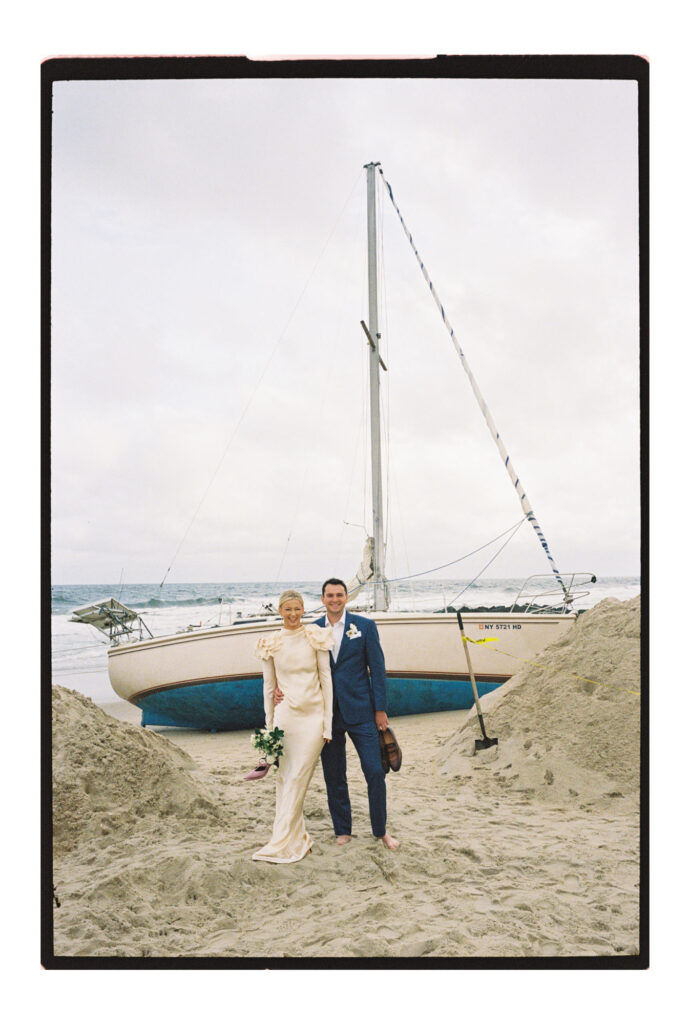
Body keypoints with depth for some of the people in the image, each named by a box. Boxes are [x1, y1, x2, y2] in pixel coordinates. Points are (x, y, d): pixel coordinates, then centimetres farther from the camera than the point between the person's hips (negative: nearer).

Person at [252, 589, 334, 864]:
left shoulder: (316, 638, 0)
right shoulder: (271, 644, 5)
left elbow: (326, 679, 1)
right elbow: (269, 686, 11)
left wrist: (328, 722, -3)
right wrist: (269, 726, 9)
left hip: (313, 715, -2)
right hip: (285, 715, 2)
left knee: (297, 779, -5)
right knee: (284, 778, 2)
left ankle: (282, 844, -1)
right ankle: (297, 838, 14)